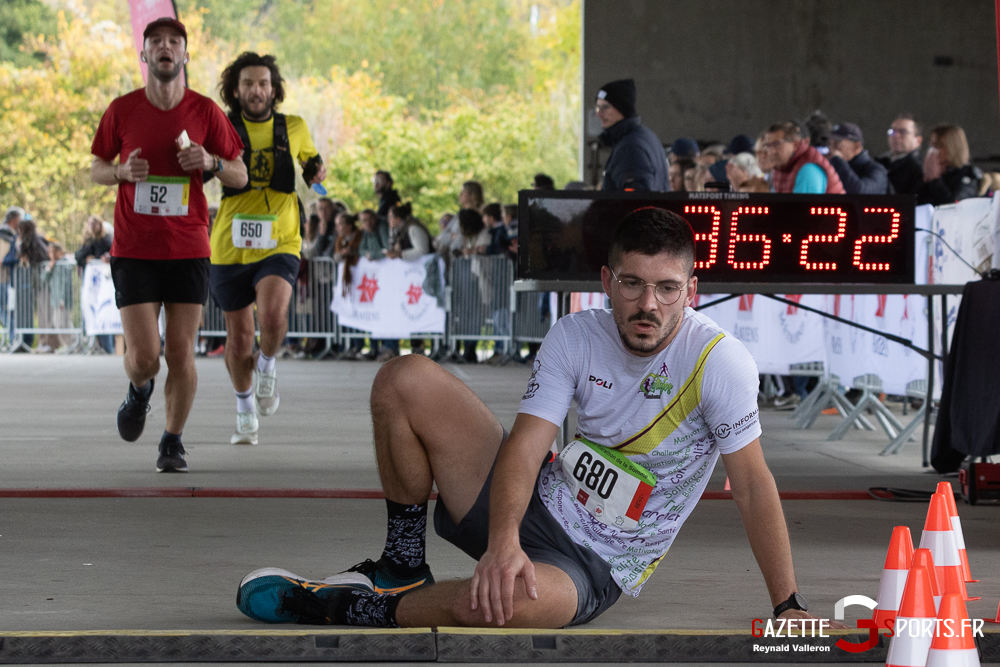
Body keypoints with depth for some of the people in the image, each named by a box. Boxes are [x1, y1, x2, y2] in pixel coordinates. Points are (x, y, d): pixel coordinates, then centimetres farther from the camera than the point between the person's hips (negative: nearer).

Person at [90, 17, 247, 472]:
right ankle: (139, 391, 28)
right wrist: (122, 171, -11)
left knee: (181, 354, -2)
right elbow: (96, 169, 12)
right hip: (134, 250, 0)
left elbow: (240, 177, 7)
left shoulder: (205, 111, 1)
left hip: (188, 250, 1)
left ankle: (173, 443, 16)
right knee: (144, 356, -8)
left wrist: (211, 162, -15)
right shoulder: (122, 110, 0)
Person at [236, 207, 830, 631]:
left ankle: (348, 609, -16)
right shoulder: (575, 337, -7)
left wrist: (788, 607, -17)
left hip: (594, 569, -4)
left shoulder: (720, 361, -18)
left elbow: (753, 485, -14)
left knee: (511, 600, -41)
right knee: (405, 381, -11)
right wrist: (503, 542, -35)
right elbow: (526, 443, -16)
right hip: (537, 507, 4)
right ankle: (404, 567, 4)